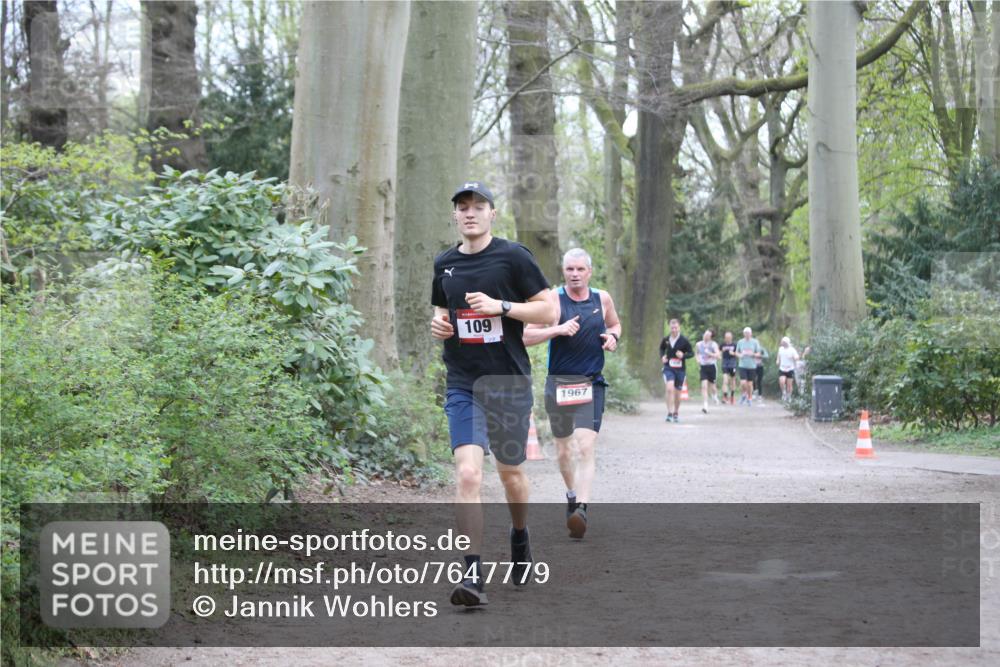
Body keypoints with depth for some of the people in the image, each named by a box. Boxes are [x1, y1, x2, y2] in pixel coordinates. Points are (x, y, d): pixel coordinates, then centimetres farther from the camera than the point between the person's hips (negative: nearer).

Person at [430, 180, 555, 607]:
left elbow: (548, 310, -4)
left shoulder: (513, 256, -4)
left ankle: (520, 537, 44)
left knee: (510, 474, 13)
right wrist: (438, 324, 2)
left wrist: (500, 307, -17)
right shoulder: (444, 264, 9)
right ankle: (473, 575, -15)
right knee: (467, 475, -14)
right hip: (462, 384, 2)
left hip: (510, 380, -2)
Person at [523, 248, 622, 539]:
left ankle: (582, 510, -25)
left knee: (586, 447, -16)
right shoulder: (553, 300, -5)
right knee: (564, 447, 14)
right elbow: (526, 336, -8)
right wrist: (558, 329, -21)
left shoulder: (603, 299, 4)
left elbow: (615, 324, 23)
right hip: (559, 384, 0)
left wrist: (613, 337, 1)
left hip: (591, 384, 0)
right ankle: (572, 495, 40)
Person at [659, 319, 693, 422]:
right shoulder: (665, 340, 0)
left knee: (677, 393, 11)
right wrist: (662, 356, -1)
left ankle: (676, 413, 32)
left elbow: (691, 353, 1)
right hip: (668, 368, 0)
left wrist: (683, 355, -18)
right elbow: (661, 349, 19)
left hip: (680, 369, 0)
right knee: (670, 388, -23)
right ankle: (669, 413, -20)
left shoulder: (684, 341, -6)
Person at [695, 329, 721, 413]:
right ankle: (705, 405, -17)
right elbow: (696, 353, 23)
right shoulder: (698, 344, 4)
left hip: (711, 366, -1)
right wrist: (698, 359, 4)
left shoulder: (713, 344, -5)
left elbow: (718, 355, -15)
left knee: (711, 386, 9)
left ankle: (715, 395, 46)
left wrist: (709, 353, -28)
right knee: (704, 386, -13)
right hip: (702, 367, 1)